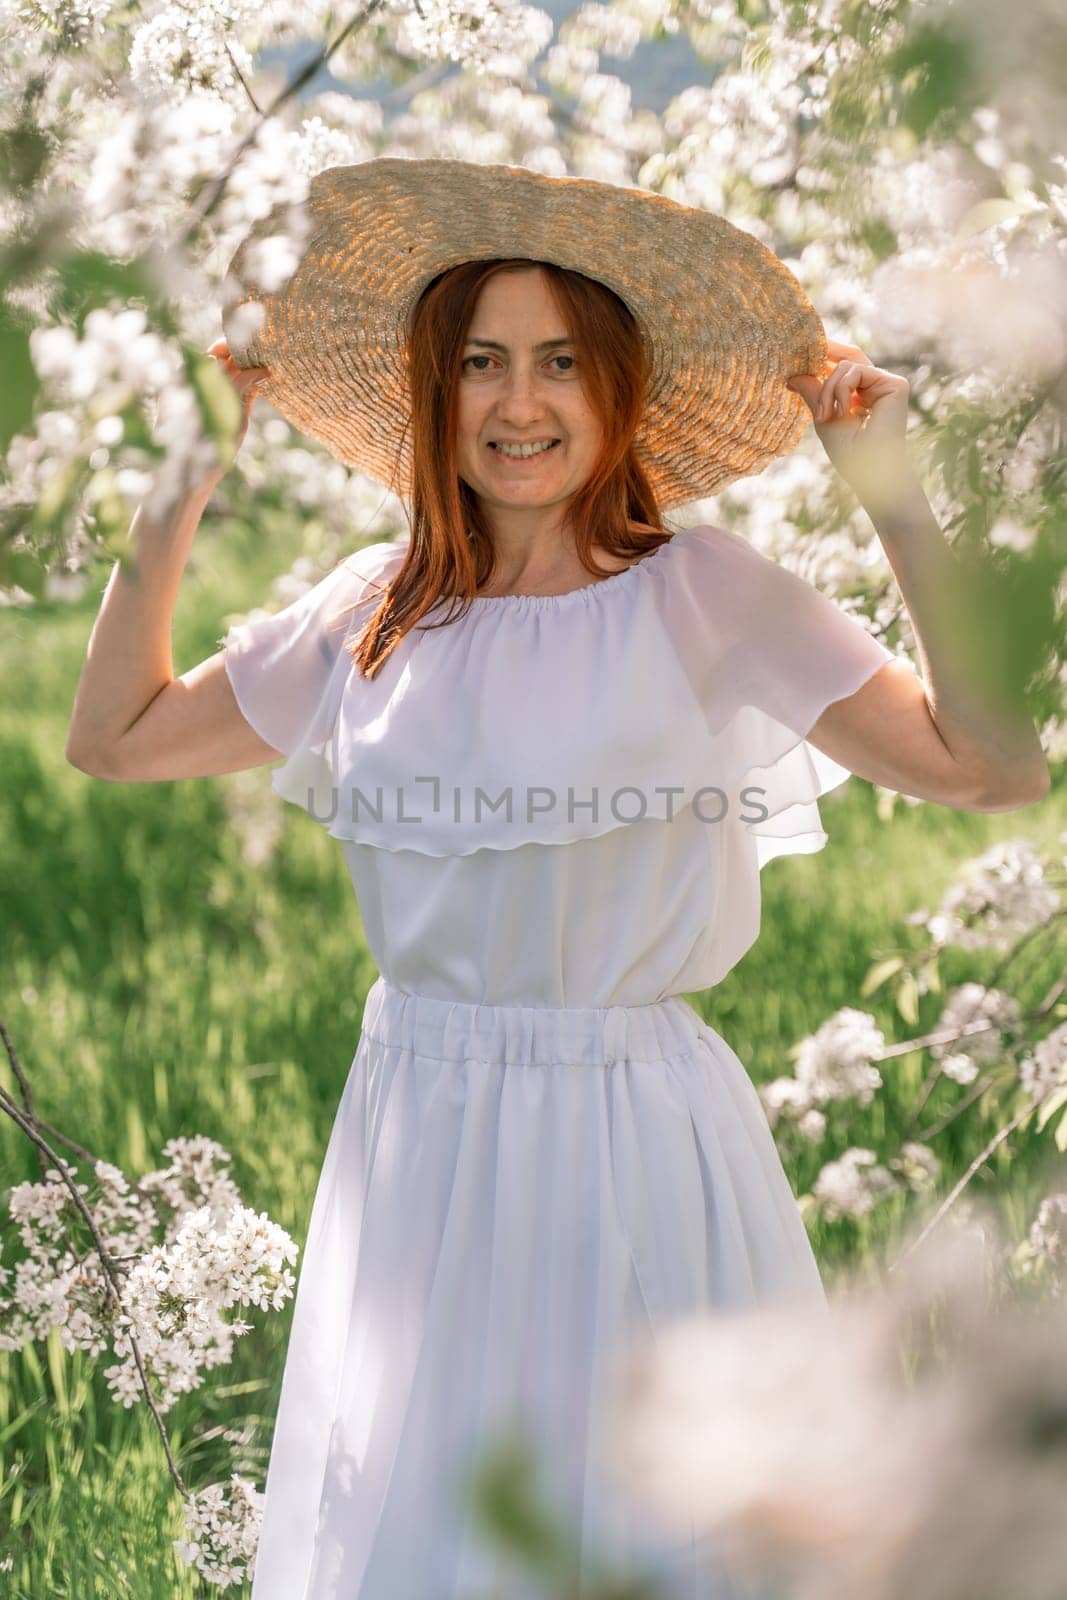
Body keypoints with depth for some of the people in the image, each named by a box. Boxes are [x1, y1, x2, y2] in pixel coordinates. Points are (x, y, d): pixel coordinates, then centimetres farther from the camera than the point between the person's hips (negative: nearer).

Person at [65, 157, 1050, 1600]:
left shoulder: (705, 596, -7)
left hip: (637, 1145, -3)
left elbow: (996, 765, -15)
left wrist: (894, 497, -17)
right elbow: (114, 735, 10)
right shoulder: (378, 609, 5)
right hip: (416, 1140, 3)